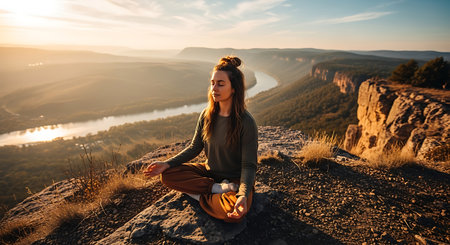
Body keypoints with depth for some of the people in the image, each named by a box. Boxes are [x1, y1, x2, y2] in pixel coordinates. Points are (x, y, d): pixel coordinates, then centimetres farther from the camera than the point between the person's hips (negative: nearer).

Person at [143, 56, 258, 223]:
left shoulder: (246, 122, -20)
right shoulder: (206, 115, -4)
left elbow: (249, 165, -18)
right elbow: (195, 148, 4)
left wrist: (243, 195, -35)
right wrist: (167, 163, -8)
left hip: (236, 179, -5)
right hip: (209, 172, 5)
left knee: (232, 214, -34)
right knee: (168, 175, -13)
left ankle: (200, 195, -8)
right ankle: (218, 188, -13)